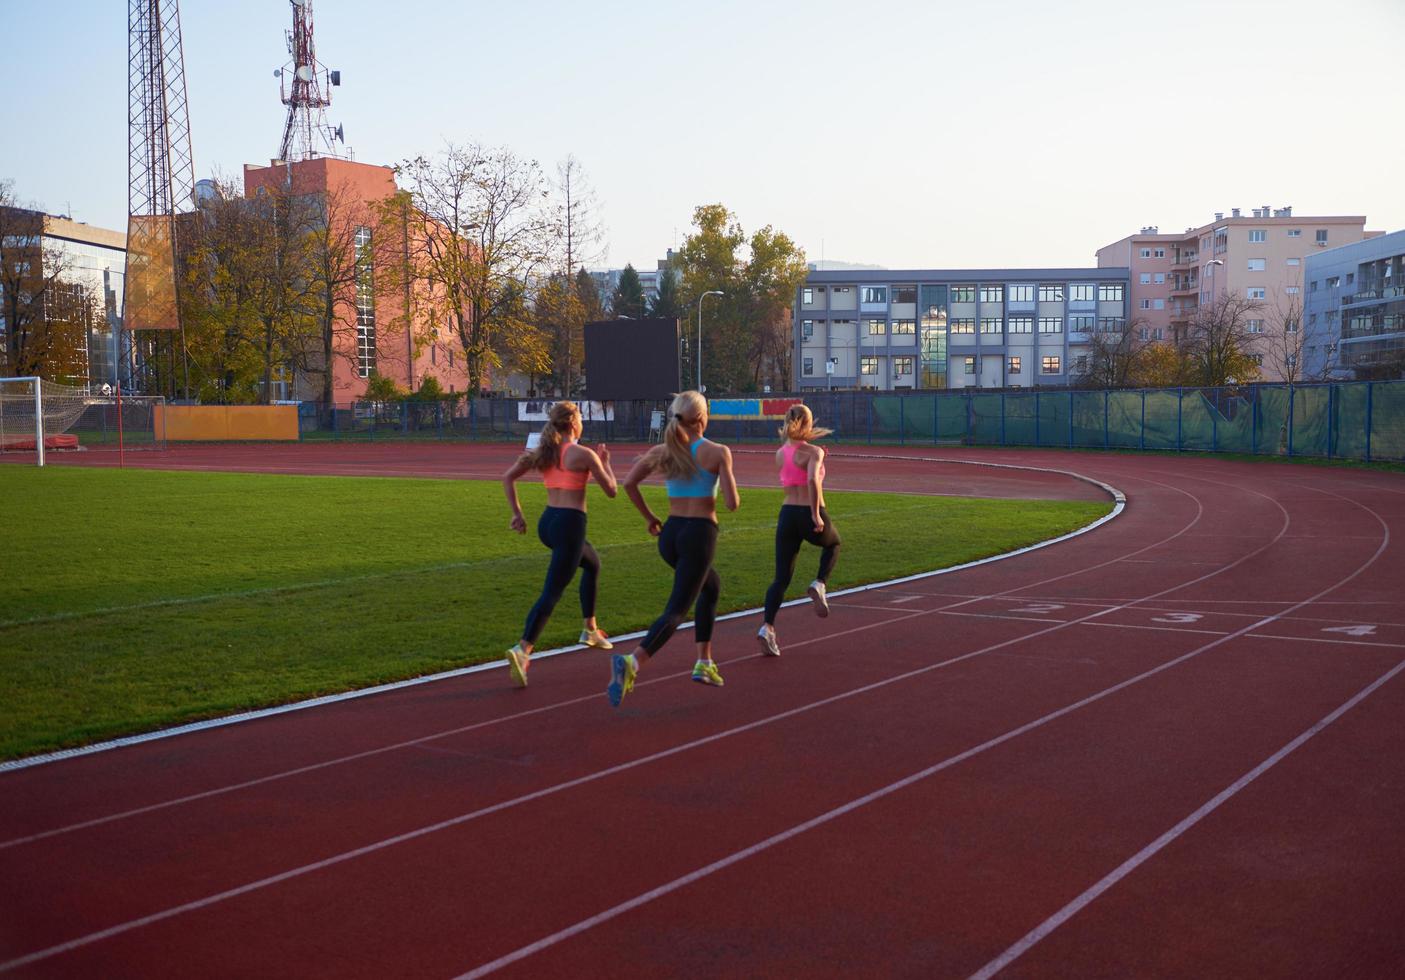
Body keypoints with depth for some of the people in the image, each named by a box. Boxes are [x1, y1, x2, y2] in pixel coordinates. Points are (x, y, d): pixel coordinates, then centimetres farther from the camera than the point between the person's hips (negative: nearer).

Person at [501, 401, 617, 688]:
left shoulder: (543, 452, 10)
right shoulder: (584, 454, -8)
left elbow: (507, 478, 5)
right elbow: (611, 490, -1)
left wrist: (517, 513, 9)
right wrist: (605, 461, 13)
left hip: (547, 522, 8)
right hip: (570, 524, -8)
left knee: (593, 564, 31)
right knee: (552, 592, -11)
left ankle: (590, 629, 38)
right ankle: (523, 649, -26)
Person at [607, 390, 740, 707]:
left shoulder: (662, 451, 5)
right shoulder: (718, 452, -7)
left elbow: (629, 482, -5)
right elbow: (732, 503, -12)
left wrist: (648, 516, 6)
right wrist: (732, 494, 11)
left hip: (670, 532, 6)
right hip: (700, 533, -6)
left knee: (712, 587, 30)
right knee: (676, 610, -9)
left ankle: (704, 662, 27)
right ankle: (632, 661, -33)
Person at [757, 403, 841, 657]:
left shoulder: (780, 453, 8)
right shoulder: (814, 452, -9)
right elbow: (812, 480, -27)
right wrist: (816, 514, -24)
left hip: (787, 514, 4)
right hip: (810, 515, -4)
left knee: (782, 577, 8)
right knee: (833, 543, 32)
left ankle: (767, 627, -9)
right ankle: (819, 585, 9)